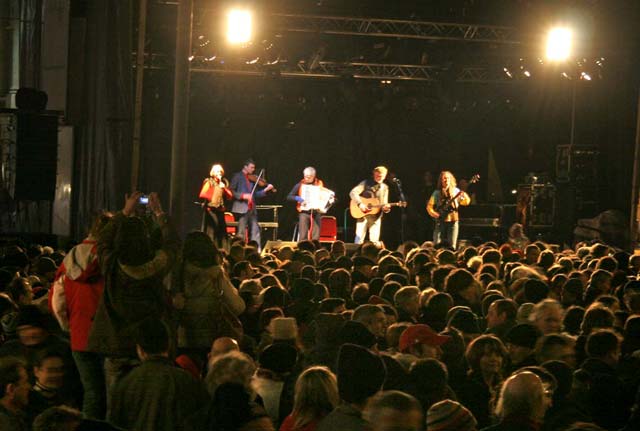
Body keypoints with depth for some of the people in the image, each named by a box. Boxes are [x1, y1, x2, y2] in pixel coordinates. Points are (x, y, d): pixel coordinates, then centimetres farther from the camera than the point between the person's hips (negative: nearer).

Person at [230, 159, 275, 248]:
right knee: (241, 232, -5)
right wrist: (243, 196, -20)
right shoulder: (237, 176, -1)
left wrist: (266, 190, 2)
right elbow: (231, 192, -8)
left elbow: (255, 194, 15)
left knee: (255, 231, 5)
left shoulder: (252, 179, 16)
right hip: (241, 209, -6)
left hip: (252, 209, 6)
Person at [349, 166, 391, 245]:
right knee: (359, 239, -10)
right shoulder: (366, 183, 0)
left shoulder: (385, 188, 10)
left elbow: (384, 205, 11)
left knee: (375, 241, -4)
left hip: (376, 217, 3)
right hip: (363, 215, -3)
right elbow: (353, 193, -9)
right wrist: (360, 204, -22)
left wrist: (386, 208, -13)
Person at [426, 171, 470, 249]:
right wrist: (433, 213, -10)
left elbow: (465, 202, 1)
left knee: (452, 246, -3)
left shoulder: (455, 191, 7)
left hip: (453, 220, 0)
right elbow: (429, 206, 8)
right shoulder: (437, 193, 6)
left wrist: (464, 196, -19)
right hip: (440, 221, 0)